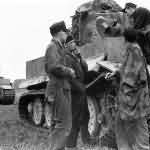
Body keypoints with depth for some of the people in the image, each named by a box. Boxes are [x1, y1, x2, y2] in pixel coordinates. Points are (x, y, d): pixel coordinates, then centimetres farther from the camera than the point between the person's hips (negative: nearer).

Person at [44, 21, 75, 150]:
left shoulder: (58, 47, 20)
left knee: (57, 124, 14)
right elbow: (54, 67, -25)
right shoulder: (53, 47, -10)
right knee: (64, 124, -13)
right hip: (59, 89, -11)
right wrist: (69, 72, -11)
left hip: (62, 89, 11)